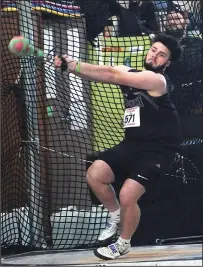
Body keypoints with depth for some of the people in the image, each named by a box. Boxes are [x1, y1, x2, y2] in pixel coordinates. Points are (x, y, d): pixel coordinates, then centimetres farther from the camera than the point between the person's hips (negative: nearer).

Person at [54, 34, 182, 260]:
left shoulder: (157, 80, -19)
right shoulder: (130, 73, 6)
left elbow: (112, 75, -28)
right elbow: (102, 74, -10)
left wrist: (74, 66, -33)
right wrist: (71, 65, -29)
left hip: (157, 150, -7)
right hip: (132, 144, 8)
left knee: (127, 196, -16)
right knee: (94, 175, -8)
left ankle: (123, 244, 11)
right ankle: (116, 216, 19)